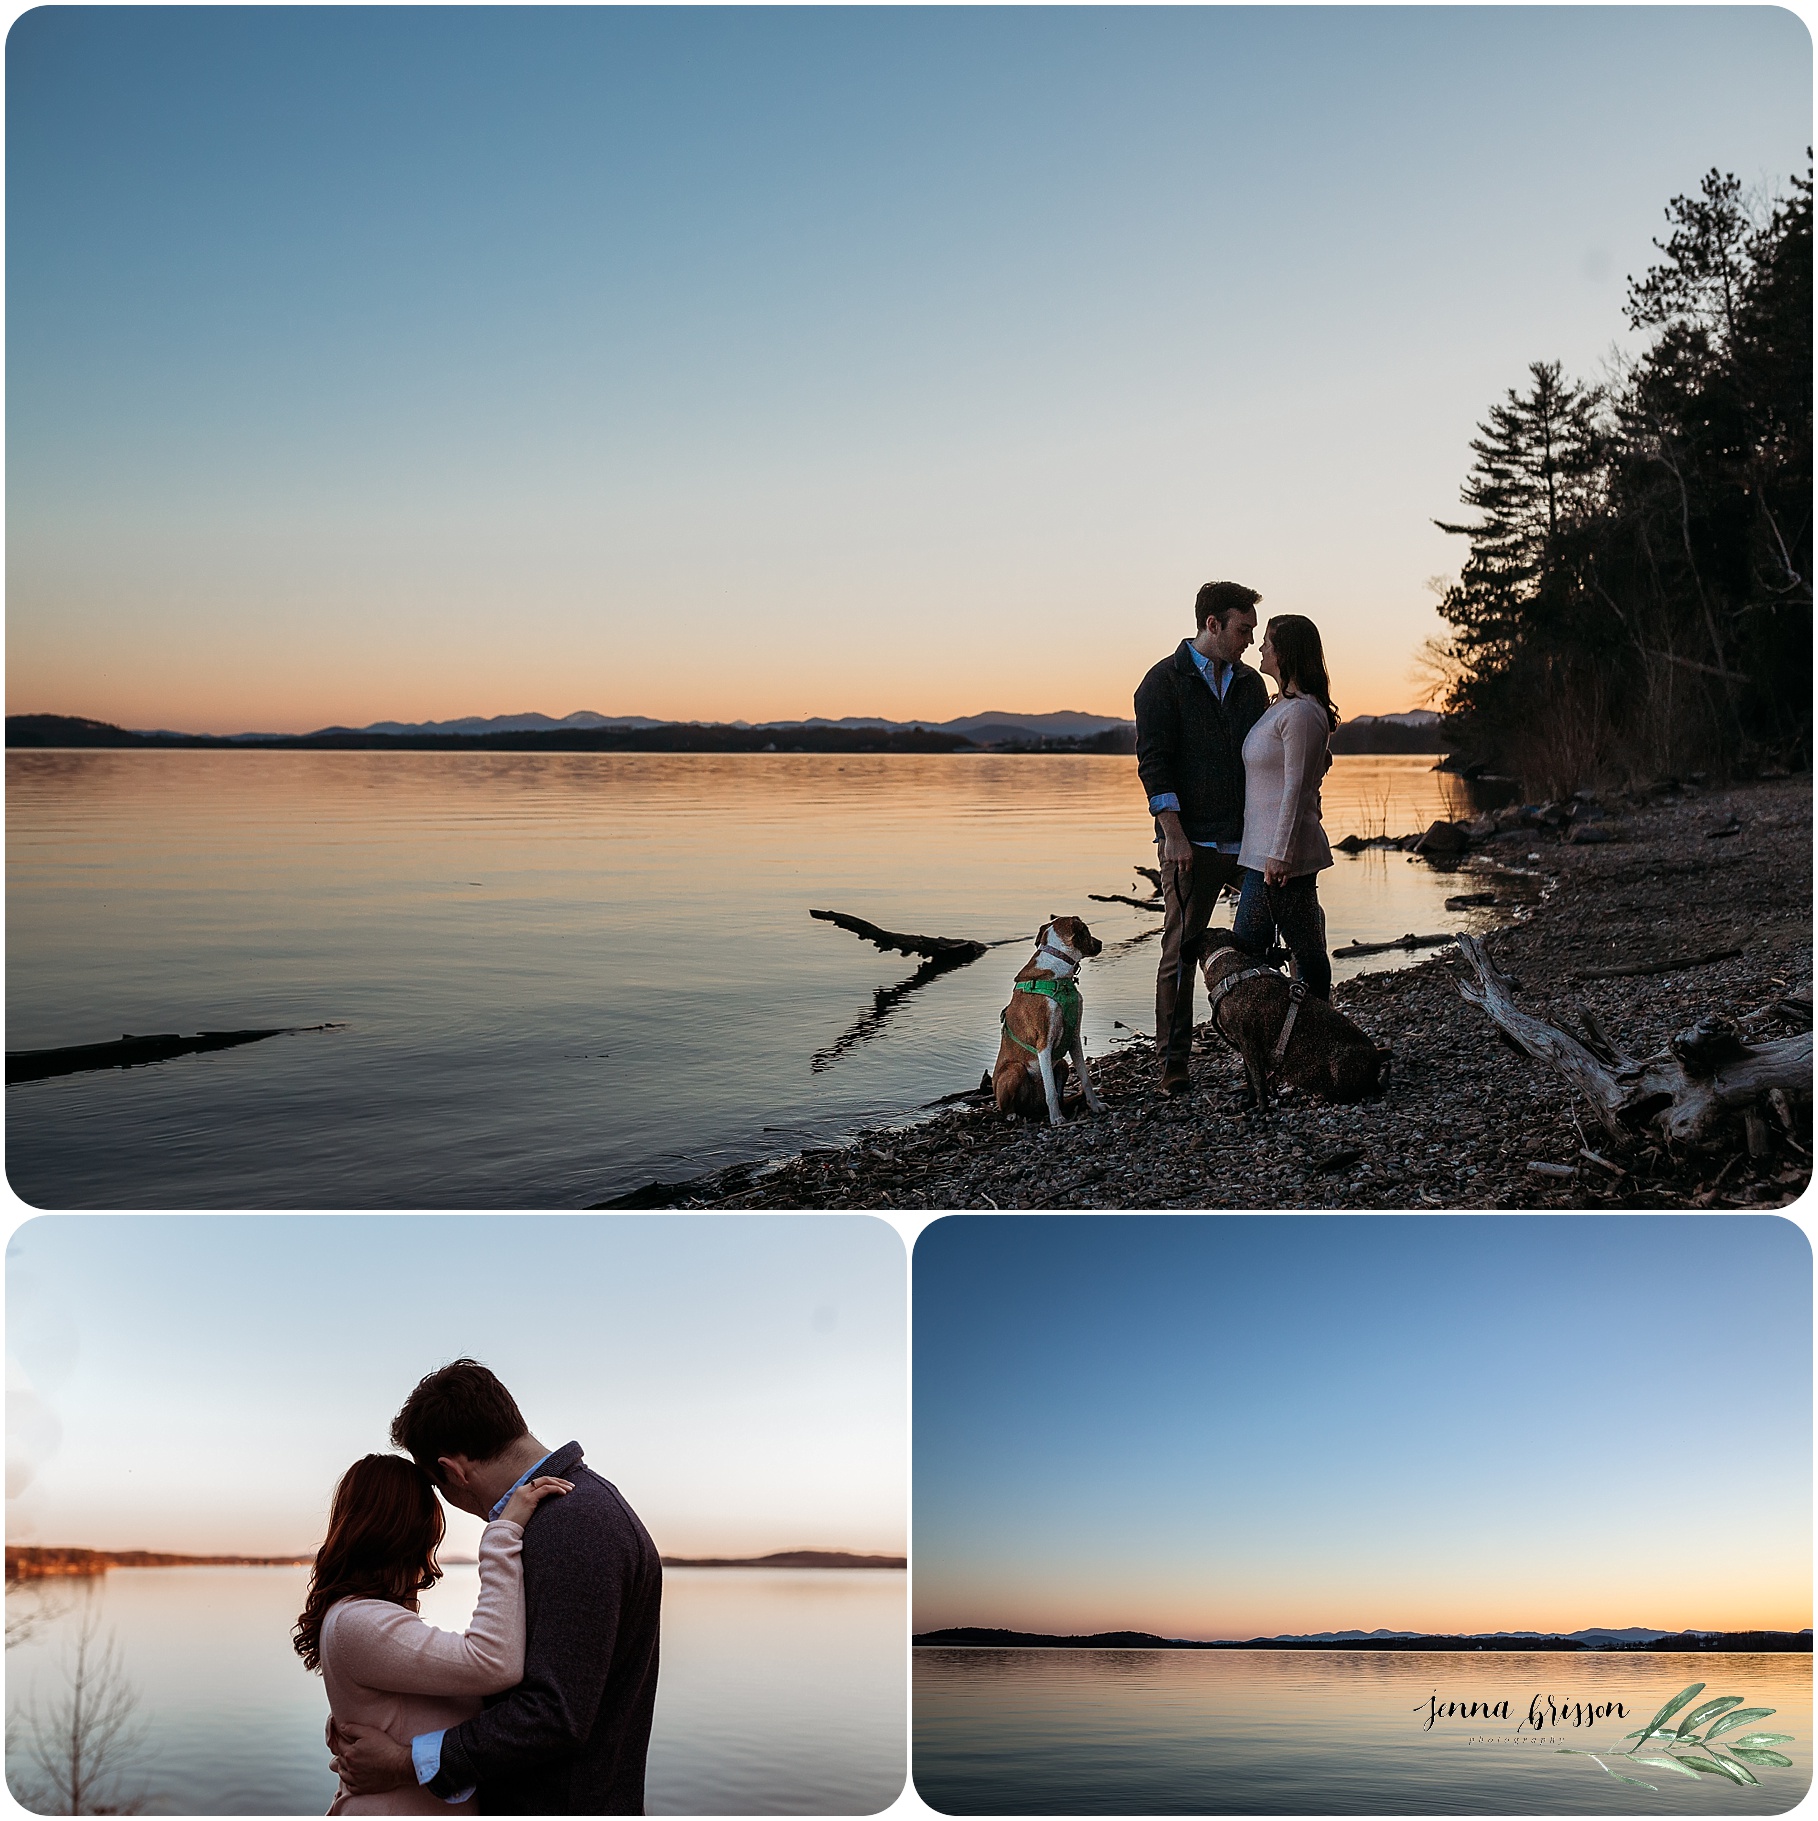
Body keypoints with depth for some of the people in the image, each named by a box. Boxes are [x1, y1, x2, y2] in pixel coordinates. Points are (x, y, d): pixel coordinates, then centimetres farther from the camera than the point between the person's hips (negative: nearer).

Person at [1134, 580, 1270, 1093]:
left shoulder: (1250, 683, 15)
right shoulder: (1164, 682, -2)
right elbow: (1153, 763, -8)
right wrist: (1174, 834, -15)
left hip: (1251, 840, 5)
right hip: (1192, 843, -5)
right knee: (1181, 950, 0)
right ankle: (1173, 1064, 6)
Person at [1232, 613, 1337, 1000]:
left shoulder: (1301, 712, -14)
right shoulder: (1282, 706, 17)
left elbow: (1296, 788, -18)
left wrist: (1279, 854, -20)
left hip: (1284, 853, -11)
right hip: (1262, 851, 11)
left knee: (1304, 949, -2)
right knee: (1244, 948, 11)